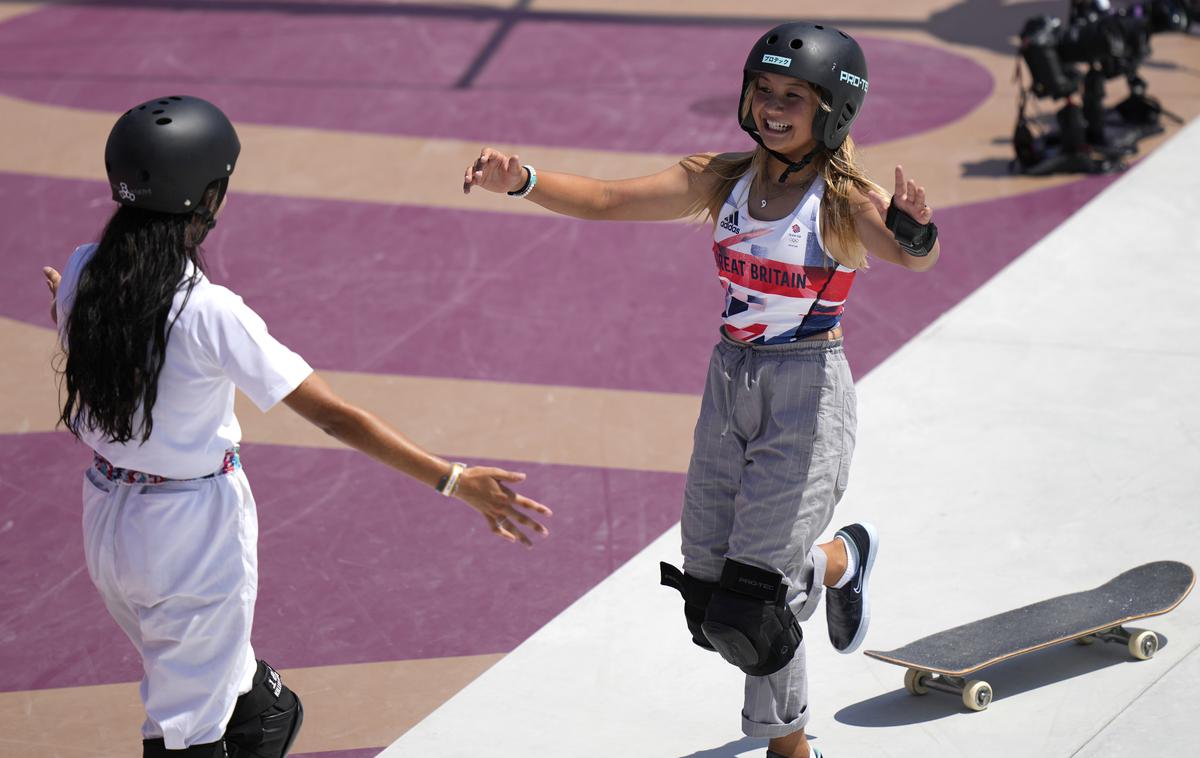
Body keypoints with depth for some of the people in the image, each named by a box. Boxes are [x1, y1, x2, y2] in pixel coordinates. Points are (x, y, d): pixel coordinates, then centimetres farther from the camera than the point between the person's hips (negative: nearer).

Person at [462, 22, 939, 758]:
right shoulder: (724, 180, 0)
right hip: (730, 386, 6)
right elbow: (605, 200, -6)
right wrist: (520, 180, -23)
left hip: (808, 394, -6)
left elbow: (912, 257, -34)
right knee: (708, 599, 10)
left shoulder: (844, 199, -15)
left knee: (747, 609, -9)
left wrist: (917, 234, -57)